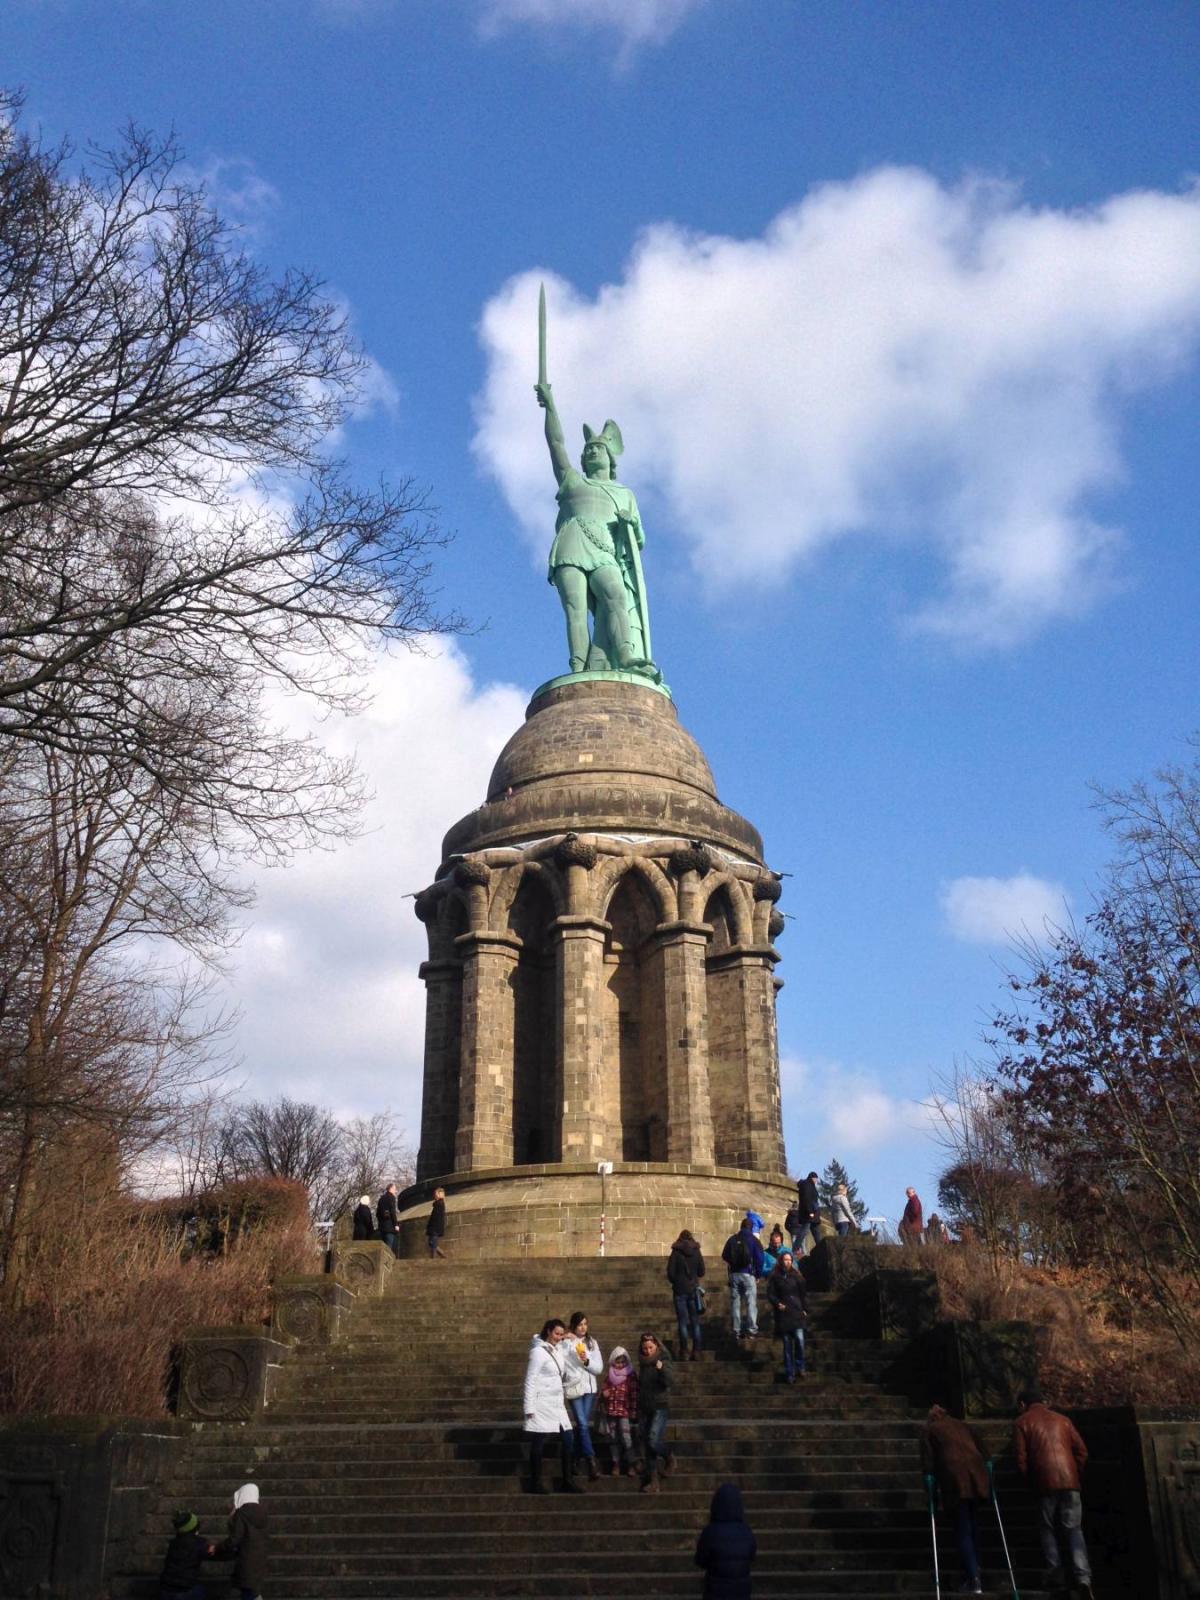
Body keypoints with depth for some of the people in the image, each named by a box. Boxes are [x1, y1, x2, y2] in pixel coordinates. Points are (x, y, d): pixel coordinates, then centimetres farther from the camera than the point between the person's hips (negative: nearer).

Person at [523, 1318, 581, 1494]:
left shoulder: (556, 1349, 10)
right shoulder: (538, 1351, -14)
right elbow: (530, 1381, -15)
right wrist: (529, 1407, -17)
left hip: (556, 1403, 8)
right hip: (542, 1404, -8)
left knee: (566, 1439, 7)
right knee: (539, 1443, 0)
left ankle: (566, 1482, 15)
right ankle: (535, 1483, 10)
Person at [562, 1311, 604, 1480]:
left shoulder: (592, 1342, 7)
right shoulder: (566, 1343, -7)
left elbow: (599, 1368, 2)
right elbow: (561, 1366, -13)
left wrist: (587, 1361, -12)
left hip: (590, 1388, 4)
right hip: (573, 1388, -4)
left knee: (582, 1424, 8)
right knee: (583, 1425, -10)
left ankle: (574, 1459, 24)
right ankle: (591, 1463, -11)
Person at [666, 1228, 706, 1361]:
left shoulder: (676, 1253, -7)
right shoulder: (696, 1252, 0)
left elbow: (670, 1272, -8)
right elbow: (701, 1272, 3)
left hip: (680, 1291, -2)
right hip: (693, 1290, 2)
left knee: (683, 1322, 2)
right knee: (695, 1322, 8)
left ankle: (684, 1352, 0)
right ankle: (696, 1351, 7)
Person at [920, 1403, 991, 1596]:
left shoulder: (929, 1430, 18)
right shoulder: (962, 1425, 29)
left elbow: (927, 1459, 6)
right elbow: (982, 1450, 19)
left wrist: (931, 1491, 6)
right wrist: (989, 1476, 16)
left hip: (954, 1475, -4)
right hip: (976, 1473, 4)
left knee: (962, 1530, -1)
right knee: (973, 1525, 17)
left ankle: (973, 1579, -8)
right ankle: (974, 1570, 17)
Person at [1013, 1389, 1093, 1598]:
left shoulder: (1021, 1423, 8)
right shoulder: (1062, 1419, 18)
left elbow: (1021, 1459, 0)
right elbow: (1082, 1451, 11)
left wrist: (1030, 1480, 14)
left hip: (1045, 1482, -3)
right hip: (1069, 1480, 3)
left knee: (1048, 1529, 13)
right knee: (1073, 1529, 4)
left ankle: (1056, 1570, 0)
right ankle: (1083, 1576, -11)